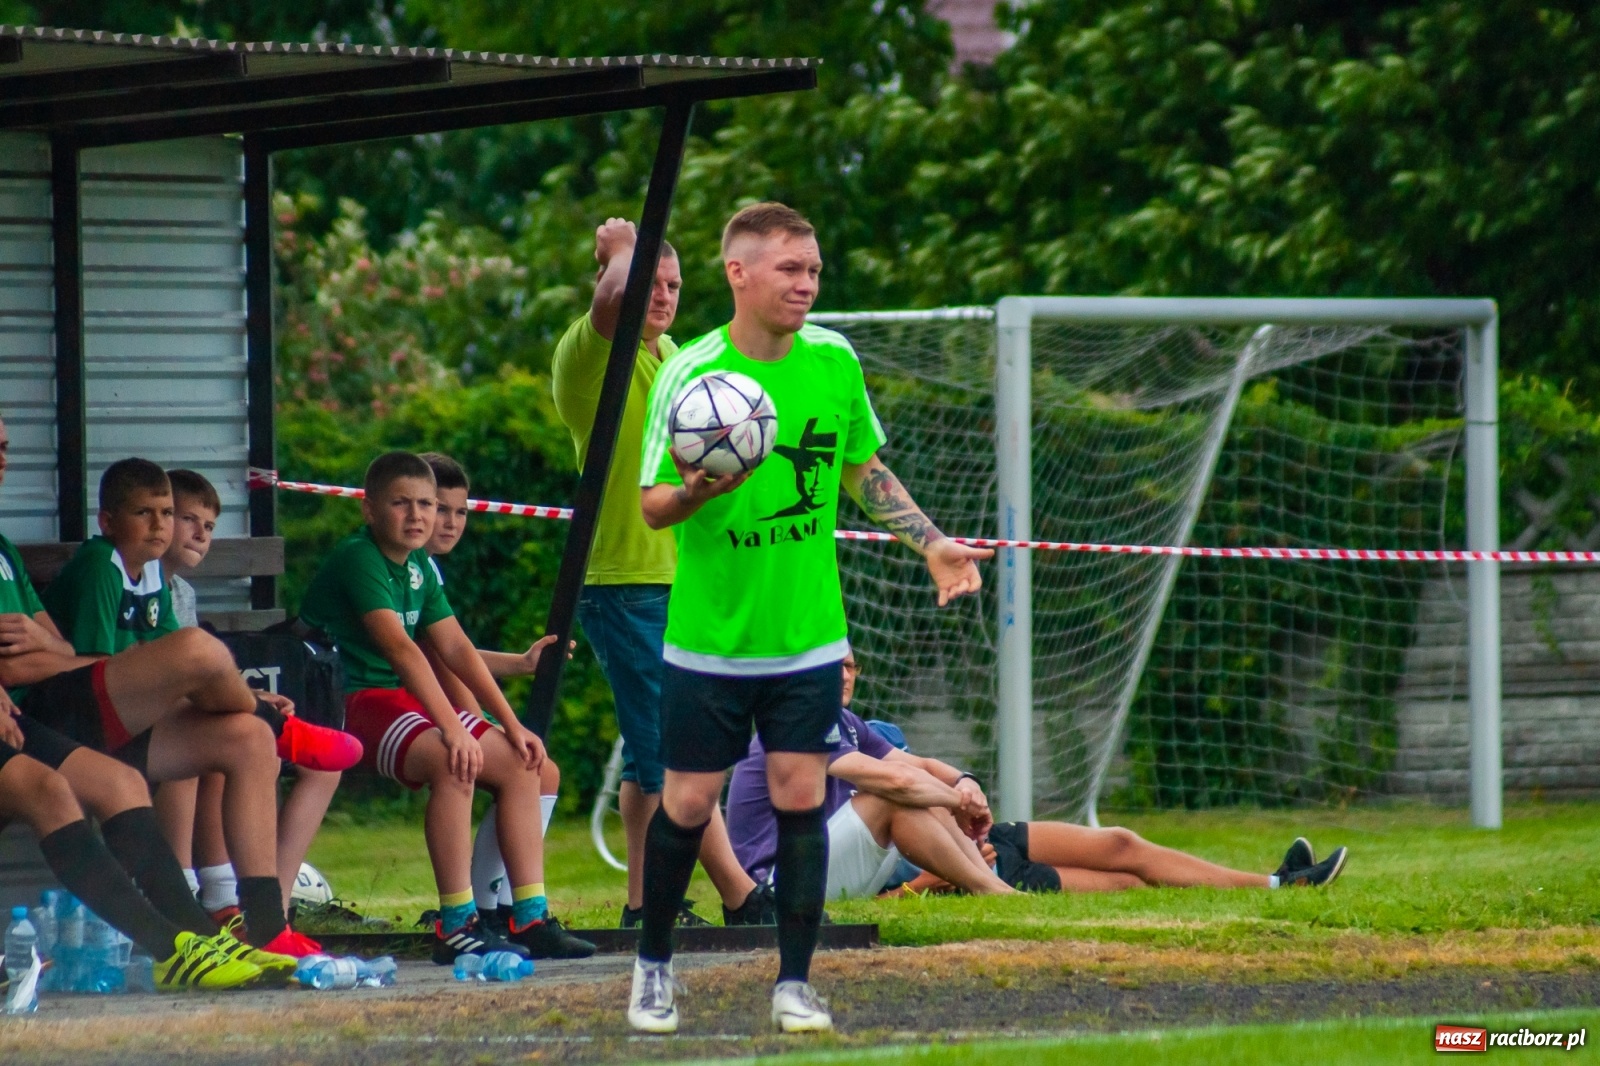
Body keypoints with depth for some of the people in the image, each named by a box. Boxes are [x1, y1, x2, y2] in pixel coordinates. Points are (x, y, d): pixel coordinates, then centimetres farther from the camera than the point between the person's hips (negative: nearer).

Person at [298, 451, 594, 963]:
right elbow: (399, 648, -27)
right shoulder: (357, 559, -17)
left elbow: (456, 648, 13)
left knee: (520, 761, 5)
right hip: (349, 705, -10)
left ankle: (532, 919, 4)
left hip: (402, 699, 10)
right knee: (453, 763, -32)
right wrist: (452, 728, -35)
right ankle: (457, 927, -31)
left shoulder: (419, 567, 12)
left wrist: (512, 724, 6)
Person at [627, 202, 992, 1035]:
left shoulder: (834, 361, 0)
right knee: (687, 804, 3)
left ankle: (795, 983, 6)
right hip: (709, 638, -2)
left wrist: (931, 544, 5)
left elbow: (865, 469, 14)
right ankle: (654, 965, 24)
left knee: (800, 798, -3)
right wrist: (696, 490, -33)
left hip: (807, 636, 2)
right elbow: (652, 504, -11)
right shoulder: (689, 375, -12)